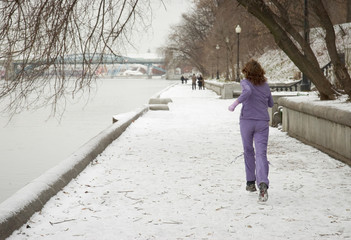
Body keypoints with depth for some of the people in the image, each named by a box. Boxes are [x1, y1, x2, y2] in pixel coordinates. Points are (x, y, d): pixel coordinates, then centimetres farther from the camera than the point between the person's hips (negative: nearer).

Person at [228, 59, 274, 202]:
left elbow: (248, 91, -25)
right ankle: (263, 184, -30)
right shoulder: (266, 86, 12)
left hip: (247, 121, -2)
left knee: (248, 152, 18)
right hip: (262, 122, 2)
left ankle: (250, 182, 25)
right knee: (261, 154, -9)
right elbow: (270, 104, 25)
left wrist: (235, 103, -25)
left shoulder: (246, 82, -2)